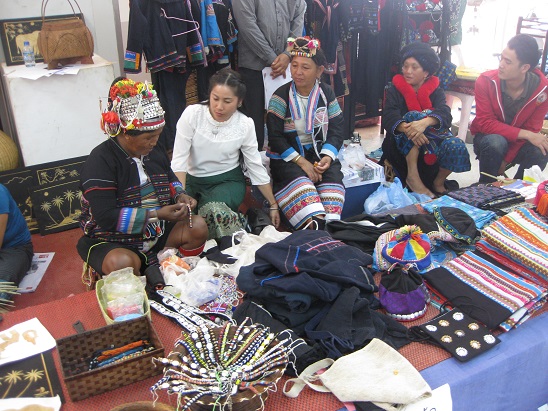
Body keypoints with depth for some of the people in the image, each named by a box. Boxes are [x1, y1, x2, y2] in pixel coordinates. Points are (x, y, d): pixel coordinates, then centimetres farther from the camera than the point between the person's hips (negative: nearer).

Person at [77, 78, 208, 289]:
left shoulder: (154, 152, 4)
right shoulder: (100, 161, -19)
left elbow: (170, 180, 23)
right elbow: (106, 218, -26)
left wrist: (180, 196, -2)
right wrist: (157, 214, -29)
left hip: (155, 232, 7)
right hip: (110, 241, -6)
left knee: (198, 226, -13)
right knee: (122, 263, -37)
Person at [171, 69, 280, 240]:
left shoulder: (245, 124, -8)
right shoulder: (192, 114, -12)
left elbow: (256, 167, 1)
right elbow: (179, 160, -14)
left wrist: (273, 205, 5)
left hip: (227, 181, -1)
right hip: (192, 179, 2)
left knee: (213, 209, -35)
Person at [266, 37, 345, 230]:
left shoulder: (327, 94, 5)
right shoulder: (281, 96, -5)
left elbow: (336, 131, 4)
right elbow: (275, 138, -8)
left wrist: (328, 156, -16)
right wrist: (300, 161, -17)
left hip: (320, 153, 3)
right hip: (286, 157, -2)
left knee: (332, 175, -28)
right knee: (299, 181, -33)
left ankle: (330, 226, -34)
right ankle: (314, 225, -39)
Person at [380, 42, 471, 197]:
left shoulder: (435, 90, 4)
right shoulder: (395, 89, 0)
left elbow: (445, 113, -18)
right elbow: (389, 117, -19)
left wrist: (425, 122, -42)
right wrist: (407, 128, -42)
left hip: (433, 139, 2)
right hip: (401, 143, -1)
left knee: (456, 147, -29)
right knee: (413, 115, -29)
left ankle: (438, 183, 0)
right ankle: (412, 176, -28)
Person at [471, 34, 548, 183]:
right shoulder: (486, 81, -20)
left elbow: (531, 130, -12)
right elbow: (485, 123, -22)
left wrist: (506, 160, -19)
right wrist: (525, 134, -30)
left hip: (517, 143, 2)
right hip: (488, 136, -1)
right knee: (496, 142, -36)